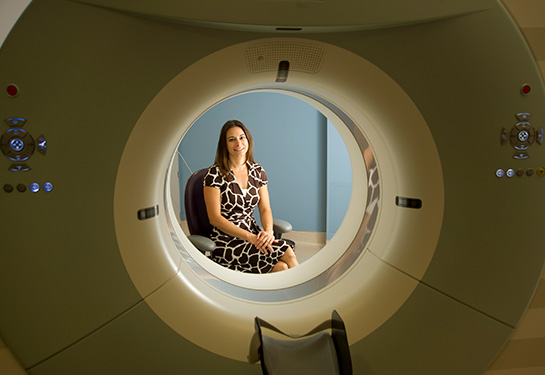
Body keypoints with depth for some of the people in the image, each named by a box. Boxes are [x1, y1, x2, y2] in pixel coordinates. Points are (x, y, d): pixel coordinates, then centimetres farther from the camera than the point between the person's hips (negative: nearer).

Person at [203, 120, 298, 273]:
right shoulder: (215, 174, -8)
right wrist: (249, 237, -19)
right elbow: (214, 218, -11)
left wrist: (268, 231, -14)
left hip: (254, 234, 5)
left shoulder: (257, 171, 9)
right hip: (226, 242, -5)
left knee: (282, 267, -25)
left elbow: (265, 209, 8)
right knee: (287, 254, -25)